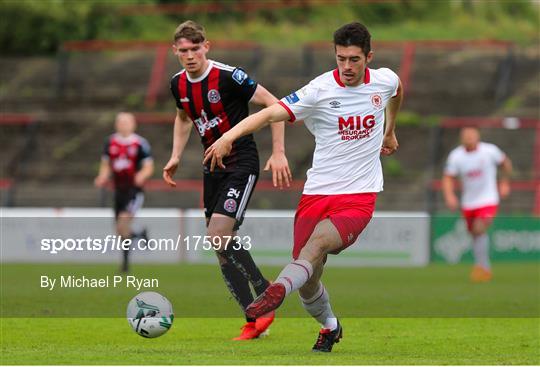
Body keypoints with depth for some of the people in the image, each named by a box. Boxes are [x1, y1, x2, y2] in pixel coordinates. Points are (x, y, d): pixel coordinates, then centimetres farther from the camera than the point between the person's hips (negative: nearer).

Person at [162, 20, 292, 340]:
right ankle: (255, 320, 11)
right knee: (222, 245, 4)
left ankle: (266, 295, -6)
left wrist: (279, 153, -18)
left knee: (219, 236, -21)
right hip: (213, 167, 8)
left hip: (241, 163, -8)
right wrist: (176, 157, 15)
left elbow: (273, 105, -14)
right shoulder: (178, 84, 4)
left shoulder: (228, 76, -18)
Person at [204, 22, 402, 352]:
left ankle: (278, 290, -54)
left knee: (318, 241, -32)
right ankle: (330, 327, 32)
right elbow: (273, 113, -21)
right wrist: (229, 136, -35)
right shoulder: (320, 90, -9)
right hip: (317, 194, 0)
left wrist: (390, 132, 41)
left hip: (359, 199, 0)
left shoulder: (384, 80, 2)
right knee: (308, 284, 1)